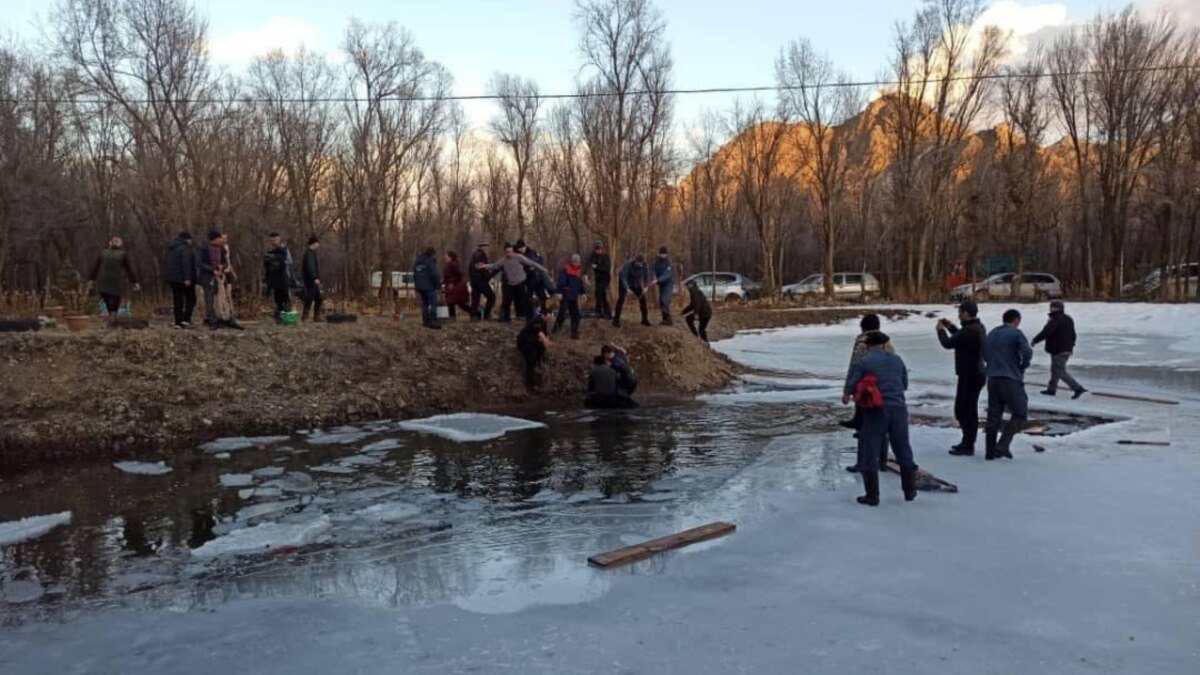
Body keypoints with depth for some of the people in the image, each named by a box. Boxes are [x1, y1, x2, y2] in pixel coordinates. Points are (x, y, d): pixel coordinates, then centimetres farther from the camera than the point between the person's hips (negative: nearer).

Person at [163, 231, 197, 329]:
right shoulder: (185, 249, -14)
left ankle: (178, 323, 7)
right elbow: (186, 264, -24)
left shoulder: (171, 248, 15)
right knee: (190, 299, 1)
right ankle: (185, 319, -12)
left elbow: (169, 263, 18)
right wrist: (187, 278, -26)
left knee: (177, 300, 9)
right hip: (183, 278, -8)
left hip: (171, 277, 8)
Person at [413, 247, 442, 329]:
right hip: (429, 286, -8)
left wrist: (416, 284, 25)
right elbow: (435, 274, -16)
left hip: (419, 286, 8)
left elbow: (414, 274, 22)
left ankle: (425, 321, 14)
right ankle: (433, 321, -15)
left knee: (424, 303, 14)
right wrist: (439, 282, -4)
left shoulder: (417, 261, 17)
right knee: (433, 303, -7)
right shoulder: (430, 261, -11)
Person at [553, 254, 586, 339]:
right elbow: (561, 282, -15)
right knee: (562, 314, -8)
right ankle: (556, 328, 9)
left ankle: (574, 333, 10)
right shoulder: (566, 269, -10)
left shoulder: (579, 270, 12)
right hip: (565, 296, -6)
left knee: (576, 315, 4)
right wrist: (559, 292, -21)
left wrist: (582, 293, 17)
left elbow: (580, 283, 22)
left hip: (574, 297, 7)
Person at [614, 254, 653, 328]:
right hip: (624, 282, -5)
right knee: (621, 299, -17)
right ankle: (616, 320, -16)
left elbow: (647, 276, -15)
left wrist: (646, 287, -32)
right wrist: (627, 288, -44)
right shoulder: (628, 264, -35)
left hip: (635, 283, 5)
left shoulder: (644, 265, -22)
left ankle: (645, 320, 9)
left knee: (642, 299, -1)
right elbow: (623, 277, -33)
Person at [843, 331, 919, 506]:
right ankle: (910, 491, 27)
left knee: (869, 453, 3)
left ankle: (872, 495, 3)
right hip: (898, 408, 4)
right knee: (903, 451, 18)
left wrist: (847, 395, 15)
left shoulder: (863, 361, -4)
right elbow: (905, 384, 17)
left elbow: (851, 383, -6)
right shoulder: (897, 360, 10)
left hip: (876, 411, -4)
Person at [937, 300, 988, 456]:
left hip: (970, 376, -11)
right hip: (976, 374, 11)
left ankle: (968, 446, 0)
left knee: (965, 410, -5)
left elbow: (948, 343, -18)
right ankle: (968, 441, 28)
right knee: (967, 409, 19)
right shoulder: (978, 328, 11)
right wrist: (950, 327, 22)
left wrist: (941, 330, 0)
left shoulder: (970, 330, -23)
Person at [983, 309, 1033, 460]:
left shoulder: (991, 334, 15)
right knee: (1020, 414, 2)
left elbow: (985, 355, 21)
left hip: (993, 379, 7)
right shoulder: (1016, 333, -6)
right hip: (1011, 379, -7)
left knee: (993, 415, 9)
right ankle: (1003, 445, -10)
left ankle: (990, 451, 8)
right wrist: (1023, 366, -1)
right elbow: (1027, 352, -17)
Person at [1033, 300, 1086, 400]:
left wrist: (1035, 340, -18)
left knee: (1060, 372, -5)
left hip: (1058, 351, -10)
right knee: (1055, 369, 21)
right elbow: (1073, 335, 19)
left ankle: (1078, 388, -12)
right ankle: (1051, 389, 30)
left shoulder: (1055, 320, -19)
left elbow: (1046, 332, -30)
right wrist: (1070, 345, 30)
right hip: (1067, 350, 10)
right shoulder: (1068, 319, 11)